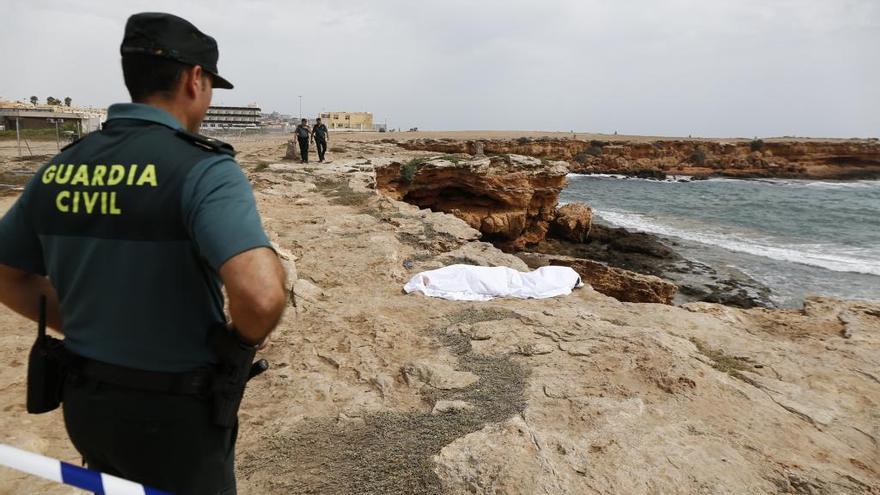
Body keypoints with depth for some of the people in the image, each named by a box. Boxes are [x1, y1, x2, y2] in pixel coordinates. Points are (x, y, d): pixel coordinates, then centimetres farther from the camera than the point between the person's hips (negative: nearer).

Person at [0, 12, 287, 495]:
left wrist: (83, 329, 10)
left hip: (85, 400, 6)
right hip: (175, 412, -5)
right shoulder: (203, 168, -22)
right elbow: (261, 296, -36)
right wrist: (240, 343, -15)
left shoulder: (59, 167, -1)